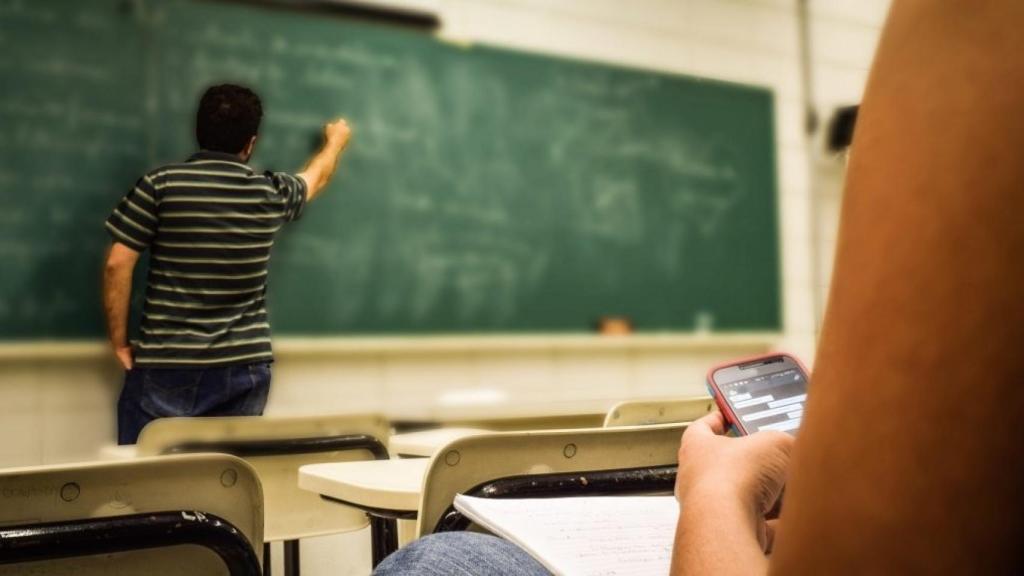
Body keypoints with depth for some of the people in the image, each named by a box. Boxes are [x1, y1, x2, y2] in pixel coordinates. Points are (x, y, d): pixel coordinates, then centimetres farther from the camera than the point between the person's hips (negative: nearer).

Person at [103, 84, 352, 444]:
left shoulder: (160, 185, -6)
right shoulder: (271, 194, 3)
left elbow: (118, 264, -8)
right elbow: (317, 176, 25)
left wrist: (119, 340, 3)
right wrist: (336, 141, 46)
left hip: (166, 367, -2)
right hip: (245, 369, 2)